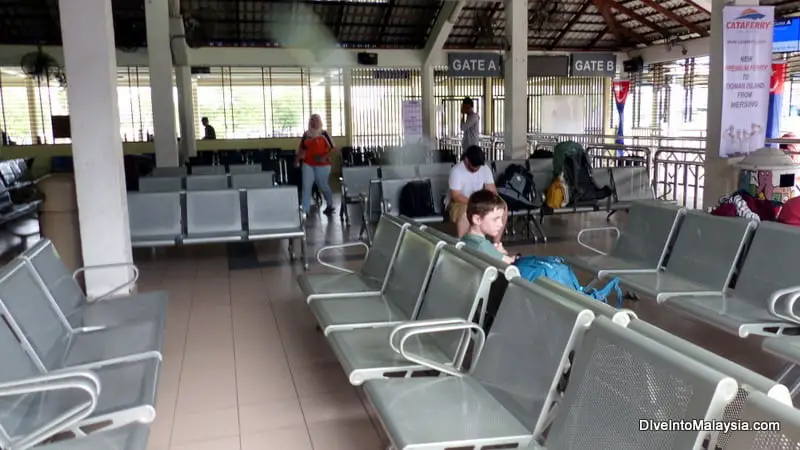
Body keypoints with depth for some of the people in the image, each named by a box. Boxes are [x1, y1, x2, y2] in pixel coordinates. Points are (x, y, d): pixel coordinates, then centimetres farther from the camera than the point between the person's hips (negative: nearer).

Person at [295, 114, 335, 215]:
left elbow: (332, 147, -7)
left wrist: (325, 157, -18)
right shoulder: (306, 134, 7)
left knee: (323, 186, 10)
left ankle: (330, 206, 33)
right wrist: (297, 159, 7)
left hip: (322, 165, -4)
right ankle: (305, 210, -2)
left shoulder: (324, 134, -6)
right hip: (307, 164, 4)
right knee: (306, 186, -4)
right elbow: (302, 148, 16)